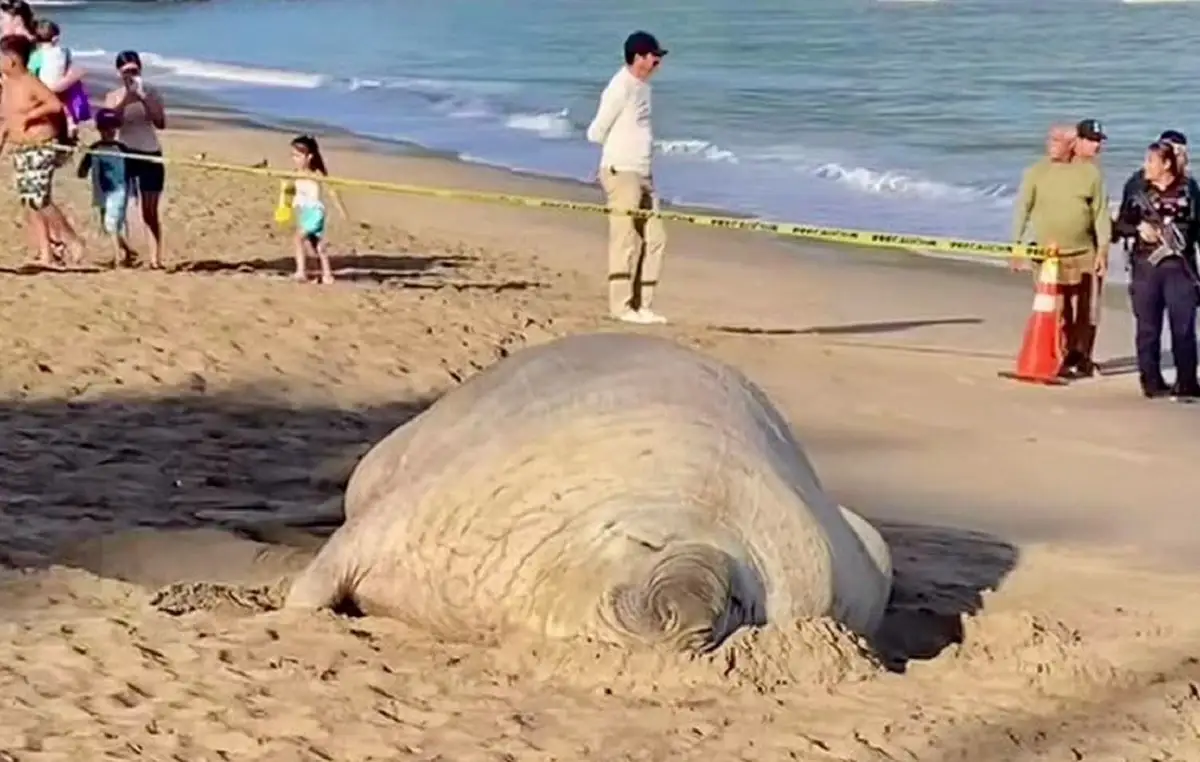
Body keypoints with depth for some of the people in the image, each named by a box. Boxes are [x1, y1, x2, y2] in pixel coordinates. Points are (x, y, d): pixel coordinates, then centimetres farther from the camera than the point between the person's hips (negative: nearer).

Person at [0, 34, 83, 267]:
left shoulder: (30, 83, -14)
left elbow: (55, 105, -27)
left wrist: (30, 115, -20)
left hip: (41, 149, -9)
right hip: (19, 151, 9)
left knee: (39, 200, -15)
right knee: (28, 203, 5)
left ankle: (74, 242, -1)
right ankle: (45, 254, 8)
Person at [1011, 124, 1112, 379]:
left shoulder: (1090, 172, 1)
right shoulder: (1036, 172, 1)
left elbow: (1101, 213, 2)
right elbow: (1022, 208, 2)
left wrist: (1103, 249, -3)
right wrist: (1016, 245, -4)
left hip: (1083, 254, 1)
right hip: (1047, 255, -1)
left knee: (1084, 309, 6)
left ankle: (1082, 357, 20)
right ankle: (1061, 358, 5)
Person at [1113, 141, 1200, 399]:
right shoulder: (1137, 187, 4)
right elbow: (1121, 224, 8)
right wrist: (1138, 228, -11)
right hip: (1145, 265, 1)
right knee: (1148, 328, 4)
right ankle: (1151, 382, 12)